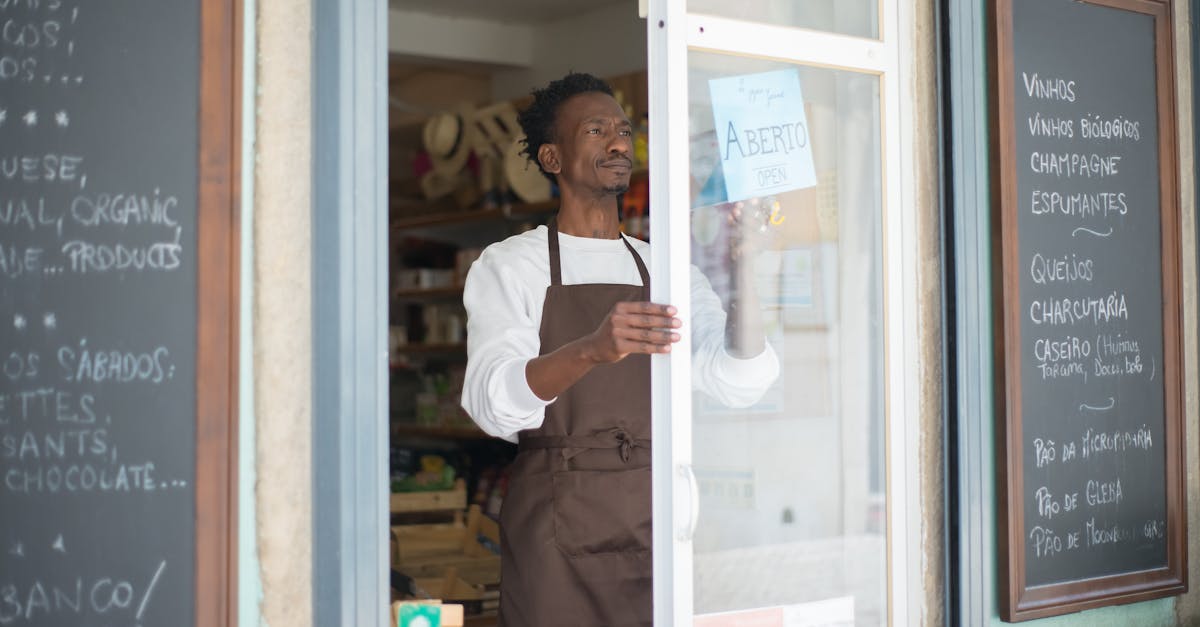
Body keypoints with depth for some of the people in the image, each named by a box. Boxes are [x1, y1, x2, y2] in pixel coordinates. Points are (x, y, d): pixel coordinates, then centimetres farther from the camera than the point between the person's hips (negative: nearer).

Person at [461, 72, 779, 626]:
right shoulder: (508, 265, 0)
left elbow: (738, 383, -3)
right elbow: (492, 401, -18)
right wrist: (592, 349, -37)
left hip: (658, 524, 4)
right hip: (556, 538, -3)